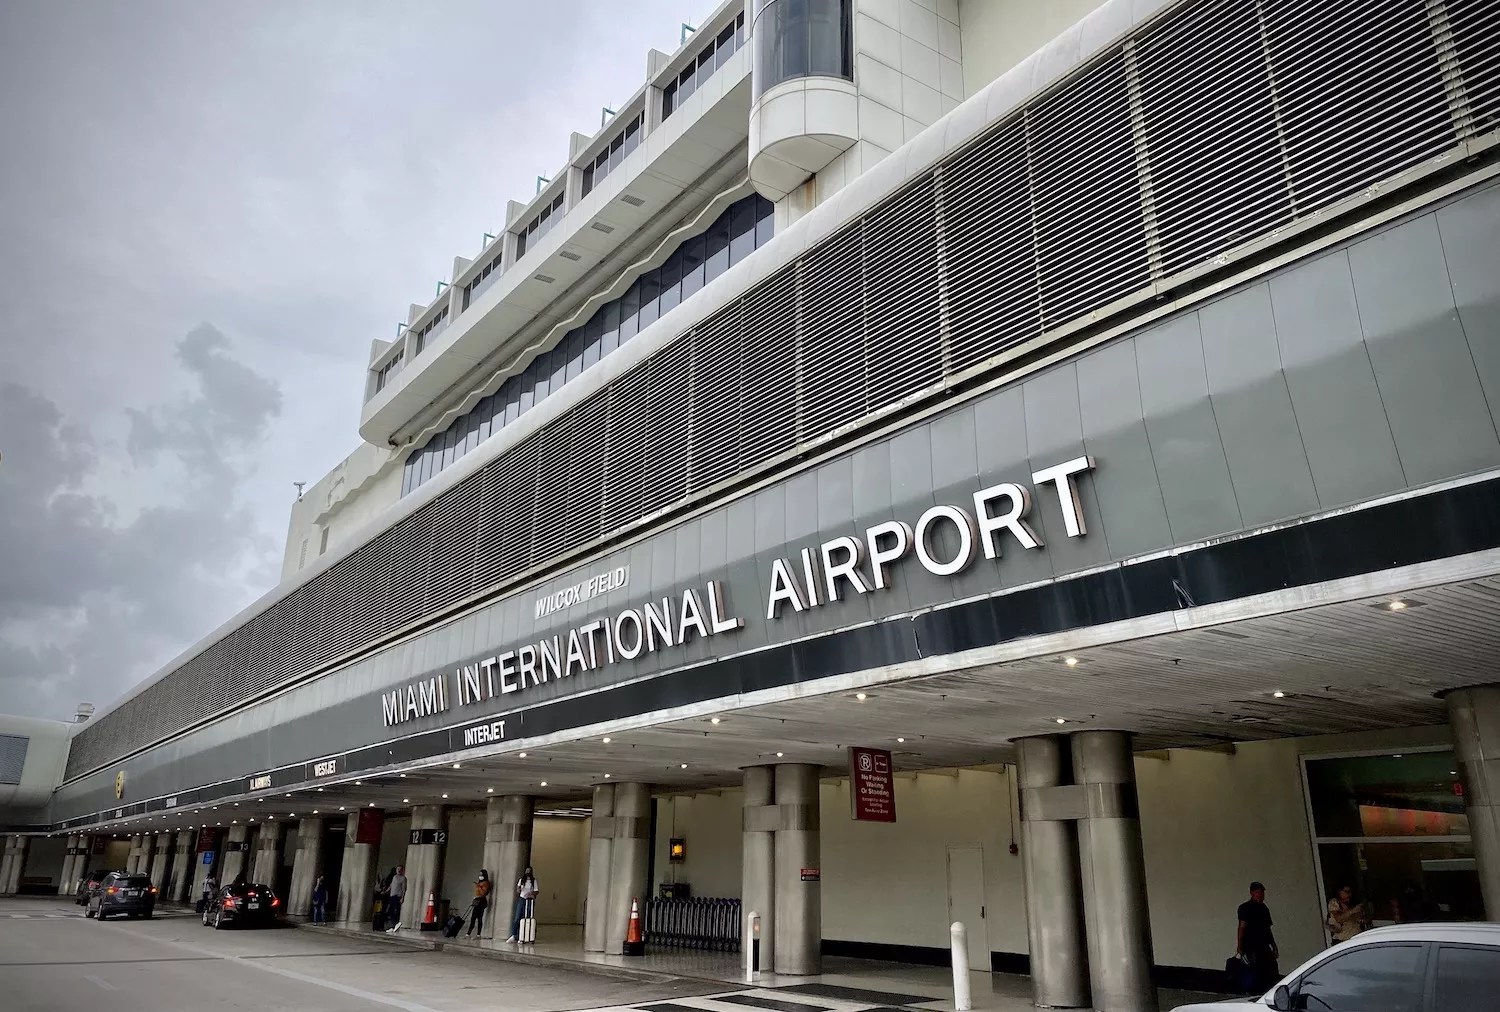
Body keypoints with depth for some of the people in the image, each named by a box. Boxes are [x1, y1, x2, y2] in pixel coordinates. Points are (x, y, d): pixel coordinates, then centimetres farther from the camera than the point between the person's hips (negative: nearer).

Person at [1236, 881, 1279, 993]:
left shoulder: (1264, 908, 18)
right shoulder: (1245, 908, -4)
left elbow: (1267, 929, 23)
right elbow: (1242, 927, -10)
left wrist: (1274, 946, 20)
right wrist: (1239, 946, -16)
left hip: (1263, 946, 7)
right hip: (1251, 946, -7)